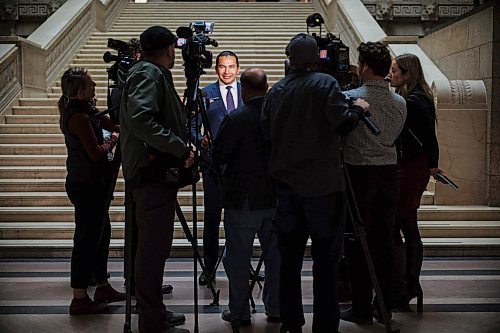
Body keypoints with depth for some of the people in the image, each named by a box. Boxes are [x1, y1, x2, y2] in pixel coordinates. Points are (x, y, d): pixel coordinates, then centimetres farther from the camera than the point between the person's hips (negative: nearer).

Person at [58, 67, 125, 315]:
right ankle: (79, 299, 2)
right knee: (87, 238, -4)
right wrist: (114, 138, -5)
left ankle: (102, 286, 29)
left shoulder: (71, 108, 9)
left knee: (101, 232, 18)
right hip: (87, 185, -10)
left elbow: (103, 121, 21)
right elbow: (96, 153, -19)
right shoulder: (80, 117, -21)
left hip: (90, 183, 10)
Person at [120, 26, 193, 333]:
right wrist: (181, 148, -22)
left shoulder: (152, 74, 20)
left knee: (154, 247, 16)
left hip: (154, 173, 11)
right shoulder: (149, 74, -11)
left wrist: (180, 151, 20)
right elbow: (140, 119, -25)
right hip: (153, 173, -11)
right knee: (154, 248, -6)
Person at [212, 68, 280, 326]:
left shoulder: (235, 119, -16)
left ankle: (239, 312, 14)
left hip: (243, 200, -4)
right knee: (275, 254, 14)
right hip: (276, 196, 4)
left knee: (238, 256, 7)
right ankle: (276, 308, 23)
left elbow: (218, 157, -11)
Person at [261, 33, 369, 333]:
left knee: (290, 255, 11)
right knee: (326, 257, 1)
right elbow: (342, 123, -13)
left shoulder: (276, 90, 8)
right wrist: (358, 109, 5)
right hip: (322, 184, -5)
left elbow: (266, 131, 9)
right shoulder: (326, 84, -6)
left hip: (286, 183, 5)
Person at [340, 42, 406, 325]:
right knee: (383, 242, 11)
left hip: (359, 174, -5)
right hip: (389, 174, 5)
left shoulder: (350, 98, -12)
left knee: (357, 243, 3)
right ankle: (384, 306, 18)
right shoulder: (400, 103, 4)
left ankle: (362, 309, 7)